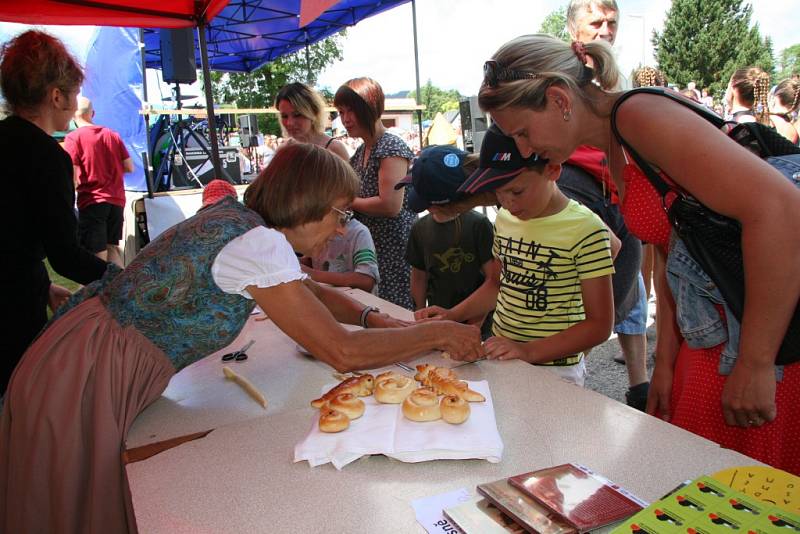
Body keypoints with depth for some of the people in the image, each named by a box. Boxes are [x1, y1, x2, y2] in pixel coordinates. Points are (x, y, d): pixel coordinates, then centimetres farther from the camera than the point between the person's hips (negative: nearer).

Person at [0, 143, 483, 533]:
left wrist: (374, 317, 0)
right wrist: (439, 332, -14)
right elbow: (343, 352, -25)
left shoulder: (236, 215, 4)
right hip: (85, 384, -8)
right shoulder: (258, 244, -24)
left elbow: (312, 292, 16)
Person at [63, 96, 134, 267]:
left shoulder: (73, 138, -6)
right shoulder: (112, 135, 7)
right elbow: (129, 167, 9)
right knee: (112, 247, 17)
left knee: (97, 254, 0)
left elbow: (71, 177, -12)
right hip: (117, 199, 5)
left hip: (92, 201, -5)